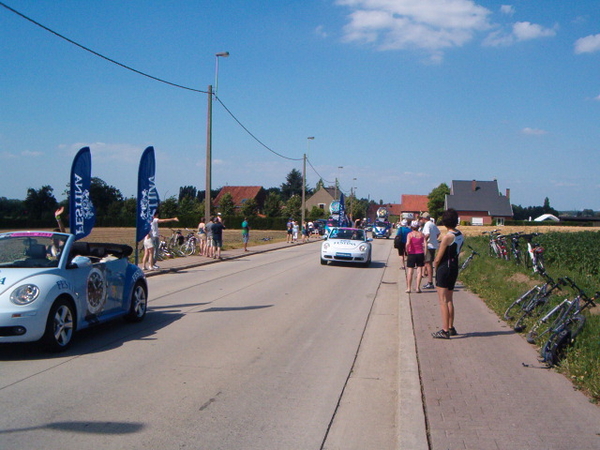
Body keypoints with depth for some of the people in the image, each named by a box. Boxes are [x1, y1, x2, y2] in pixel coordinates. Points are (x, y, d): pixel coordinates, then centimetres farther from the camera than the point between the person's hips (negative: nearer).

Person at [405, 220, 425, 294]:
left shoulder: (410, 234, -5)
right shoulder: (421, 234, 3)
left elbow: (407, 244, -20)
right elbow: (425, 245, -5)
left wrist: (407, 252, -6)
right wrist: (425, 255, -1)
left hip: (412, 254, -2)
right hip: (420, 254, 2)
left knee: (410, 271, 5)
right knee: (419, 271, 6)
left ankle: (408, 288, 7)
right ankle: (418, 288, 4)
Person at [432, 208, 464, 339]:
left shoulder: (447, 237, -18)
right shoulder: (461, 236, 6)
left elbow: (438, 258, -15)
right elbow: (457, 253, 10)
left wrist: (435, 265, 5)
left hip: (444, 269, -8)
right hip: (454, 268, 8)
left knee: (443, 301, -4)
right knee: (449, 300, 17)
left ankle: (445, 331, -4)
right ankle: (451, 328, 23)